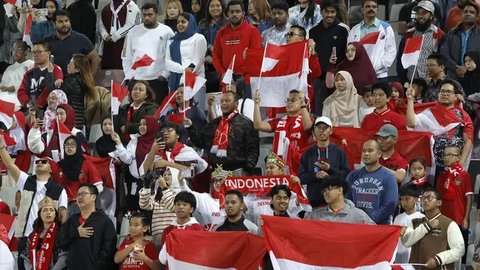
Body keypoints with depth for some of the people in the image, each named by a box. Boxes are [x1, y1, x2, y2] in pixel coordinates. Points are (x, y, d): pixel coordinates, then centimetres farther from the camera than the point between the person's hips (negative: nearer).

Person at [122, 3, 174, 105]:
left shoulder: (167, 32, 4)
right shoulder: (133, 32, 11)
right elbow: (126, 56, 13)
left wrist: (164, 74, -8)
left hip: (158, 79, -2)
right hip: (136, 79, 2)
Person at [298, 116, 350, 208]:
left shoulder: (339, 152, 8)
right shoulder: (308, 154, 14)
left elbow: (347, 175, 0)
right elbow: (301, 177, 8)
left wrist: (330, 169, -11)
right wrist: (315, 175, -9)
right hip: (313, 200, 2)